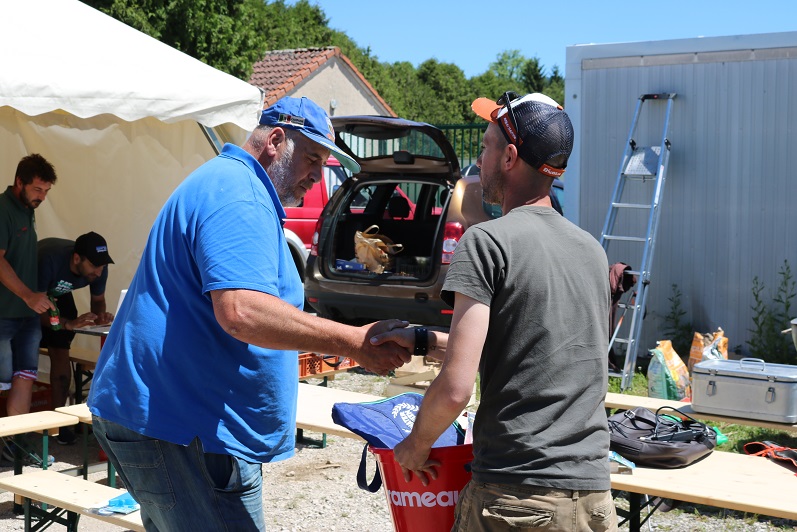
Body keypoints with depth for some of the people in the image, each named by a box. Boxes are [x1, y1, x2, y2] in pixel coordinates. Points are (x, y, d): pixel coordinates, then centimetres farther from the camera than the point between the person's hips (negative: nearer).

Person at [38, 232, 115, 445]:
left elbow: (98, 300, -8)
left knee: (60, 353, -5)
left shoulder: (99, 268, -26)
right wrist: (69, 324, -52)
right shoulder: (50, 259, -42)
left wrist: (100, 315, -31)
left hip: (57, 295, 4)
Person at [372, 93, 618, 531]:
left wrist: (416, 445, 2)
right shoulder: (593, 250, 10)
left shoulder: (487, 241, -11)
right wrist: (423, 341, 22)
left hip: (515, 496, -6)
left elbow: (454, 389, -17)